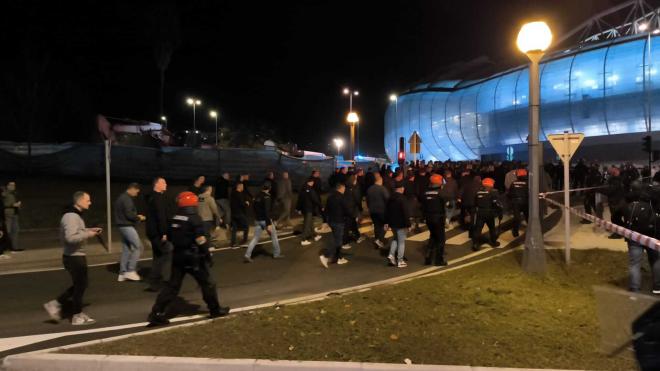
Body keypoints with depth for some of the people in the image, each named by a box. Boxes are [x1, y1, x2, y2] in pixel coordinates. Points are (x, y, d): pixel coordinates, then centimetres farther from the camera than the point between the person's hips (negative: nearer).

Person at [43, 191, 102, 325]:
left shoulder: (75, 215, 11)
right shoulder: (71, 216, -22)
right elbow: (71, 238, -32)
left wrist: (90, 230, 13)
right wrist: (88, 234, -22)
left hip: (75, 256, 10)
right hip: (74, 257, -10)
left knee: (80, 284, 19)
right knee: (80, 285, 4)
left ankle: (55, 304, 21)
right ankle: (78, 316, 17)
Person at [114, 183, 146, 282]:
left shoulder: (121, 198, 17)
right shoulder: (127, 199, -15)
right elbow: (129, 214, -21)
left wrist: (136, 216, 13)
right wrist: (139, 218, -5)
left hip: (123, 226, 10)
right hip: (127, 226, -10)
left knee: (126, 250, 11)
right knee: (138, 247, -7)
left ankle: (122, 274, 12)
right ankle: (130, 271, -8)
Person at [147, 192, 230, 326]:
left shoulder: (174, 220, 7)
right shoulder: (194, 219, -14)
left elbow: (170, 238, 13)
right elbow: (200, 239, -18)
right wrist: (208, 254, -9)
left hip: (178, 257, 6)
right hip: (194, 257, -6)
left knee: (172, 285, 9)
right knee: (208, 284, 10)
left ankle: (156, 313, 5)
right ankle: (215, 310, 22)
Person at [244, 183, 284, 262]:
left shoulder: (257, 196, 8)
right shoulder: (267, 197, -16)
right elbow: (267, 211, -23)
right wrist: (269, 224, -25)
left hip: (257, 220, 7)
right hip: (265, 220, -7)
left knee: (255, 238, 6)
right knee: (274, 236, 12)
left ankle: (247, 255, -5)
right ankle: (276, 254, 21)